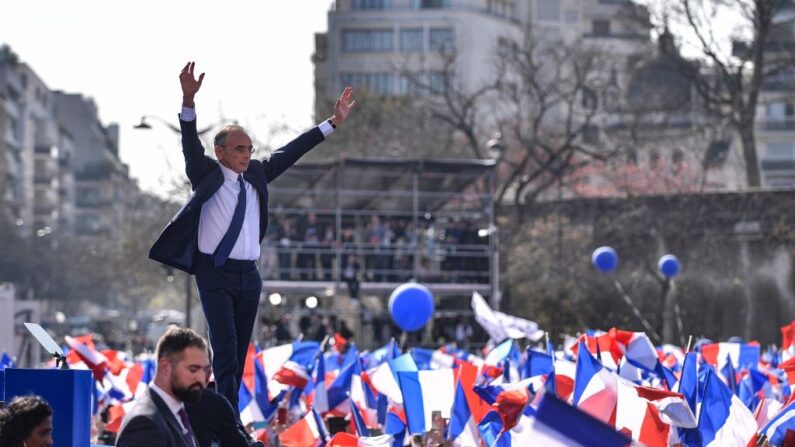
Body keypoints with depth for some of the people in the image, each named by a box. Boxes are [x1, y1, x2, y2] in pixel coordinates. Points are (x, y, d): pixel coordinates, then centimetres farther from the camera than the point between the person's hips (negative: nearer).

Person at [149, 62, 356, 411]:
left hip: (248, 275, 6)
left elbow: (290, 152, 16)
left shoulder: (255, 176, 12)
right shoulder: (207, 175, -1)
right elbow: (190, 143, -15)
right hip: (215, 274, -6)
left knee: (238, 353, 7)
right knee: (225, 348, -14)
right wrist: (188, 101, -32)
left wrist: (333, 122, 16)